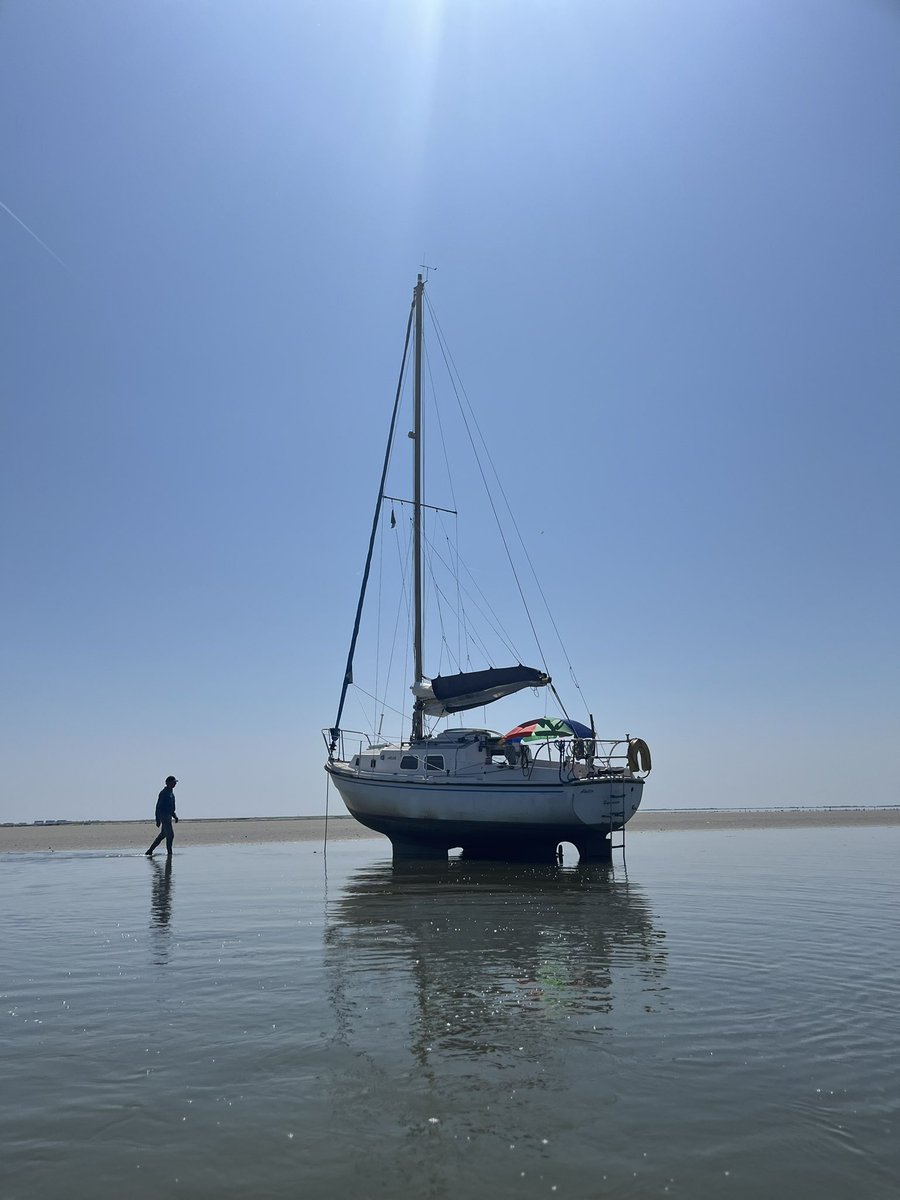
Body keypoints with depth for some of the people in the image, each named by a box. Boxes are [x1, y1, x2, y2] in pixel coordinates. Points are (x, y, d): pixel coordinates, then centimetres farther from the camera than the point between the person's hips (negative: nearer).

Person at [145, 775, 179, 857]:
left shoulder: (171, 793, 15)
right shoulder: (164, 793, -14)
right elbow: (158, 806, -16)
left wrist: (174, 815, 14)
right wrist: (158, 820, -18)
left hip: (168, 816, 10)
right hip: (164, 816, -10)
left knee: (163, 835, 16)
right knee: (170, 835, -10)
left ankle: (149, 851, 24)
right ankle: (169, 853, -5)